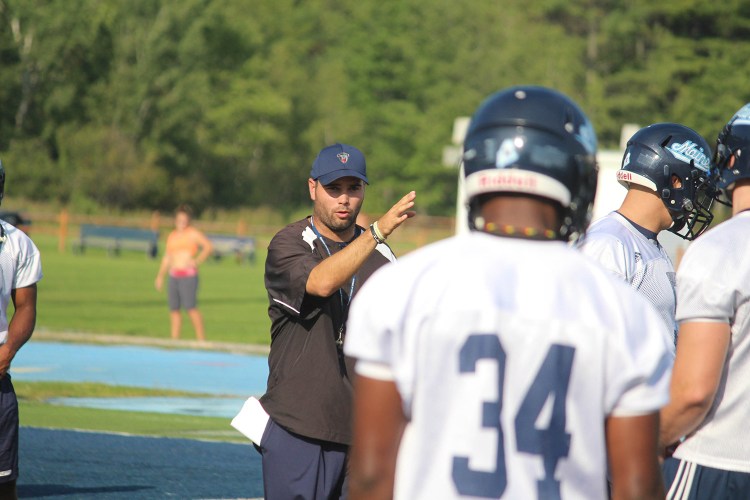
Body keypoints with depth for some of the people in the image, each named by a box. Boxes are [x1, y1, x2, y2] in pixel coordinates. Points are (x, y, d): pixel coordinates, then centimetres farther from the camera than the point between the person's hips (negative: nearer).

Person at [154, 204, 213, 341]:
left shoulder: (193, 233, 0)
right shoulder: (172, 236, 19)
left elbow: (209, 247, -11)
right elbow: (167, 258, 23)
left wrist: (197, 261, -18)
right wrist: (160, 276, 17)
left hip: (188, 275, -7)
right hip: (174, 276, 7)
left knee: (191, 307, -15)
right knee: (174, 309, 4)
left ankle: (201, 340, -15)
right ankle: (174, 341, 7)